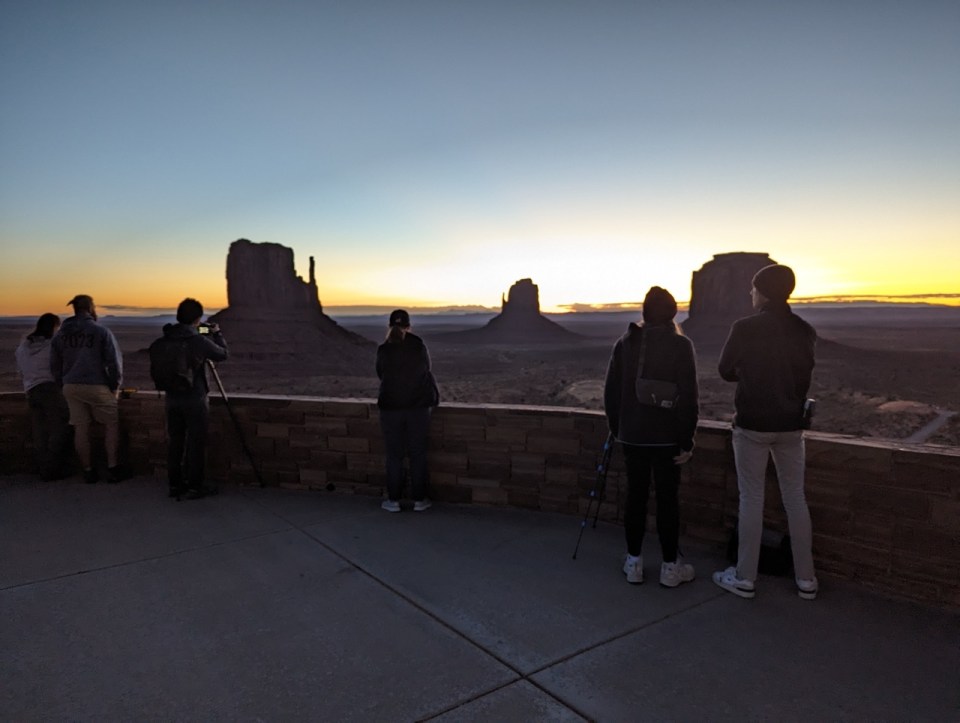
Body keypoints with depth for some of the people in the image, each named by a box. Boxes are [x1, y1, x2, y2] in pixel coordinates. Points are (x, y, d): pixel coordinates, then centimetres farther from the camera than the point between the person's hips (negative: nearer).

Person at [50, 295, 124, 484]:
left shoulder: (60, 335, 7)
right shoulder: (101, 331, -8)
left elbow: (54, 365, 12)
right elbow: (114, 361, -11)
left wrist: (65, 385, 20)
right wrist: (115, 385, 1)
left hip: (71, 388, 5)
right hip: (97, 387, -4)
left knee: (81, 429, 9)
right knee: (111, 425, 8)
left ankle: (88, 471, 15)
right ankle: (112, 469, 5)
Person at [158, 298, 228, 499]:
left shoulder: (166, 339, 0)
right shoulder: (199, 341, -16)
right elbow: (222, 354, -2)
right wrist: (217, 334, 14)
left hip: (172, 398, 6)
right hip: (194, 399, -5)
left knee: (174, 441, 13)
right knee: (195, 443, 3)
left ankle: (175, 484, 21)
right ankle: (195, 486, 9)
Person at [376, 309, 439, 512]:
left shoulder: (383, 350, -6)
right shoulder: (419, 345, -4)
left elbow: (381, 375, 7)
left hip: (390, 407, 0)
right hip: (419, 406, 0)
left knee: (394, 456, 7)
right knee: (418, 455, 8)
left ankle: (393, 500, 13)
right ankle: (419, 500, 13)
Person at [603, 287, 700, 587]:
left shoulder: (625, 342, 2)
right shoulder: (681, 345, -7)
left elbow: (611, 391, 4)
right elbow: (688, 398, -10)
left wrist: (616, 428, 13)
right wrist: (686, 441, -4)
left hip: (632, 435, 3)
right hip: (666, 436, -2)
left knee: (636, 495, 10)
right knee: (667, 498, 6)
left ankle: (633, 562, 18)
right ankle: (670, 566, 16)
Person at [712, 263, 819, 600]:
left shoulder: (744, 328, -13)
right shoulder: (805, 331, 1)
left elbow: (725, 371, -2)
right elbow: (804, 373, 11)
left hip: (752, 424, -4)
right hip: (790, 425, 4)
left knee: (751, 499, 4)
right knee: (795, 499, 12)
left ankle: (745, 578, 11)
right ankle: (806, 579, 19)